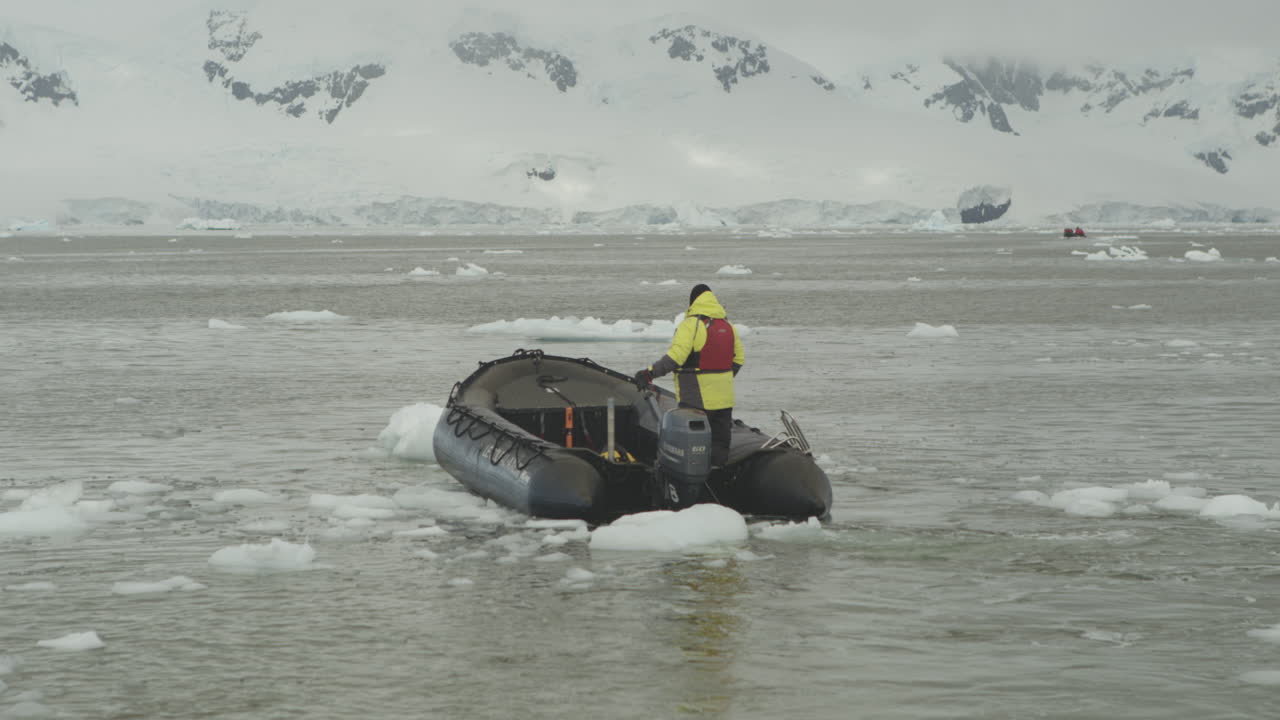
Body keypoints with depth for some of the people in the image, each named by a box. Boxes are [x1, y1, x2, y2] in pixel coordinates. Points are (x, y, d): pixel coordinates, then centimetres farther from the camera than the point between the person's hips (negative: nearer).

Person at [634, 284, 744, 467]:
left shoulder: (690, 325, -14)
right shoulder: (727, 325, 10)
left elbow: (675, 357, -24)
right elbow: (738, 358, 16)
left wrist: (650, 373, -22)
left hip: (696, 399, -7)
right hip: (724, 398, 7)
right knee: (720, 445, 14)